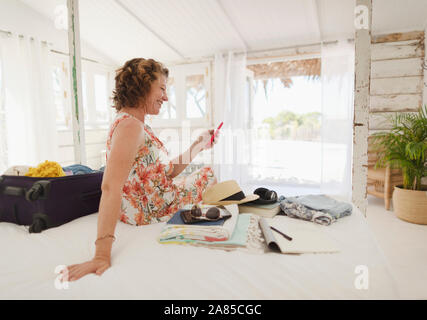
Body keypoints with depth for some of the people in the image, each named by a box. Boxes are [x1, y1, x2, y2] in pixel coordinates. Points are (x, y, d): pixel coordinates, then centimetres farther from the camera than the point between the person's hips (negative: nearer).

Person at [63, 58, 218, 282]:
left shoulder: (138, 125, 7)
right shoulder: (129, 125, -24)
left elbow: (165, 173, 7)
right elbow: (111, 187, -35)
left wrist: (198, 146, 5)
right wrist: (102, 255, -40)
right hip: (152, 216, -9)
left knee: (207, 173, 23)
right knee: (208, 175, 11)